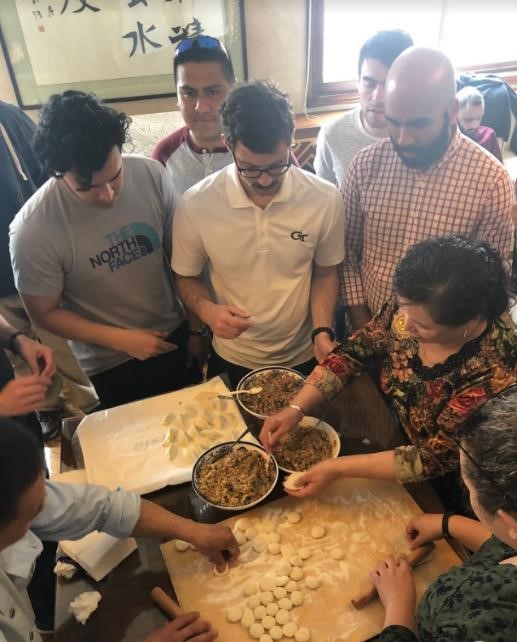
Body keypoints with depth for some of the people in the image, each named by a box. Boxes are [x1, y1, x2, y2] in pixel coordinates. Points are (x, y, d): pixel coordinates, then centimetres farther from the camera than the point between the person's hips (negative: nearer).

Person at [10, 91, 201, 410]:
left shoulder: (152, 175, -18)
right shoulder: (33, 229, -26)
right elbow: (45, 313, -12)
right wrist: (121, 339, -19)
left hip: (175, 336, 3)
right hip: (110, 366, -3)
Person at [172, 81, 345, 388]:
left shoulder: (325, 199, -17)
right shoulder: (195, 205, -19)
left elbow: (326, 272, -2)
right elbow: (187, 278, -3)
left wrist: (323, 332, -16)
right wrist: (206, 310, -24)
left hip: (304, 359, 1)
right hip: (231, 362, 0)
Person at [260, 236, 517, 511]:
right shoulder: (410, 305, -24)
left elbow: (435, 460, -29)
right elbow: (352, 353, -12)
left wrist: (337, 468, -31)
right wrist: (295, 408, -22)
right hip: (401, 441, 4)